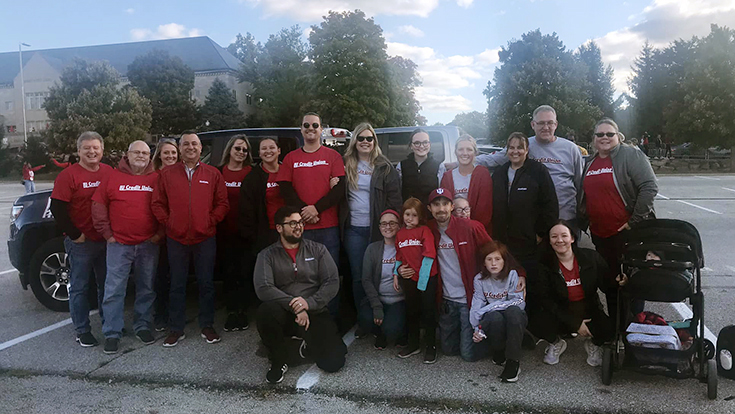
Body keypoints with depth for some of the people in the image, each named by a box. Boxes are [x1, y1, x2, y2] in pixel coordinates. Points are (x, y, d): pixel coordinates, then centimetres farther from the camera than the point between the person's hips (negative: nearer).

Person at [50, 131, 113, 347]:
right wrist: (75, 235, -12)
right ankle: (82, 331, 16)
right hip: (81, 242, -4)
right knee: (80, 287, 5)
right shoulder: (68, 175, -8)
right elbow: (57, 208, -12)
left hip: (106, 240, 5)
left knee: (106, 285, 15)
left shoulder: (109, 173, 6)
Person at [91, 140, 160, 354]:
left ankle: (142, 326, 24)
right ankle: (112, 333, 10)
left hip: (149, 244, 1)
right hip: (119, 243, -1)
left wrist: (160, 233, -1)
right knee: (114, 290, 0)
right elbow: (98, 205, 4)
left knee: (147, 288, 10)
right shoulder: (113, 177, 4)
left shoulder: (157, 179, 5)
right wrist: (107, 233, 0)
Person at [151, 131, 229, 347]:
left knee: (206, 284, 7)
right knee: (177, 285, 8)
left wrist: (210, 221, -5)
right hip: (176, 239, 1)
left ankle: (207, 327, 20)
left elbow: (222, 204, 5)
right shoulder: (166, 174, 6)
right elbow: (157, 203, 7)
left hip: (205, 238, 0)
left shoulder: (213, 174, 4)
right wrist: (168, 222, -2)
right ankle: (176, 329, 19)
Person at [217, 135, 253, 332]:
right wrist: (215, 222, -2)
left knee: (245, 272, 2)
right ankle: (231, 311, 18)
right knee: (229, 272, 8)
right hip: (225, 232, 1)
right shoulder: (219, 172, 7)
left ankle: (242, 311, 14)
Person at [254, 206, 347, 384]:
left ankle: (310, 346, 21)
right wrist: (295, 307, -24)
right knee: (266, 310, -36)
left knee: (334, 362, -16)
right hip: (284, 314, -1)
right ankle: (279, 362, -8)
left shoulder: (318, 250, 4)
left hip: (315, 313, 1)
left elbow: (332, 282, -4)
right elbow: (263, 288, -15)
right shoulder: (267, 255, 0)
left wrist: (309, 303, -20)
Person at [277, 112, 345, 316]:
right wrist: (304, 210, -10)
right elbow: (285, 189, 5)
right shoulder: (291, 158, 13)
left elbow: (340, 188, -1)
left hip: (328, 226, -1)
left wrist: (317, 208, -12)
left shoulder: (332, 156, 9)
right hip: (300, 226, 1)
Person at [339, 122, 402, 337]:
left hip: (377, 228, -2)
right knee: (358, 277, 6)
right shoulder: (346, 165, 8)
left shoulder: (384, 167, 1)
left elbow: (394, 197, -1)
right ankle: (363, 321, 18)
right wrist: (341, 222, 2)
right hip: (353, 229, 2)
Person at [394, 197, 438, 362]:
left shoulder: (424, 231, -7)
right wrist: (397, 272, 3)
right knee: (411, 311, 15)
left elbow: (429, 255, -13)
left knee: (428, 311, 4)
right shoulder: (400, 233, 8)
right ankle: (413, 344, 29)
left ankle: (430, 347, 16)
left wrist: (422, 279, -16)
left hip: (427, 278, -5)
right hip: (408, 279, 5)